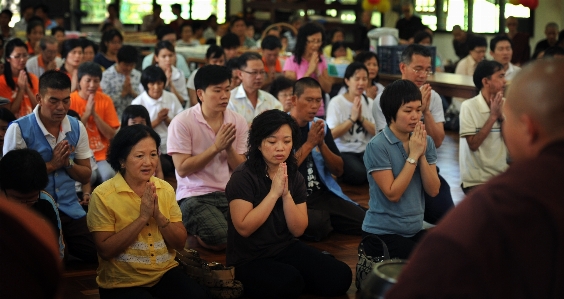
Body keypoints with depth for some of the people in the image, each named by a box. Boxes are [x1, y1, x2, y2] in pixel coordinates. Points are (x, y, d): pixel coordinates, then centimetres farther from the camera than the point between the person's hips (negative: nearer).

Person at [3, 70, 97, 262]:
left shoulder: (77, 128, 3)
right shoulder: (19, 129, -10)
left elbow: (86, 176, 7)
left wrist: (68, 162, -13)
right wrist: (52, 164, -17)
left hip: (70, 210, 4)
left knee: (96, 255, 1)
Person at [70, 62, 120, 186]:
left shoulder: (105, 100, 4)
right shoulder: (70, 100, -2)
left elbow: (111, 135, 0)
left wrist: (94, 114, -10)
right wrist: (86, 113, -12)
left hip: (101, 155, 2)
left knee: (109, 175, -29)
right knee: (89, 175, -32)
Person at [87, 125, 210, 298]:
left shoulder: (165, 189, 4)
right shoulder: (103, 195, -11)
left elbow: (180, 243, 1)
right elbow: (105, 250, -15)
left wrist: (158, 215, -16)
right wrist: (142, 217, -20)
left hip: (165, 272, 4)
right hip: (122, 282, -3)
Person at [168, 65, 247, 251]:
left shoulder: (238, 122, 7)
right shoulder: (182, 122, -7)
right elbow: (182, 169, -12)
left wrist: (229, 147, -12)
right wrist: (216, 147, -15)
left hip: (230, 194, 5)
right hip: (195, 196, -5)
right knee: (222, 239, -30)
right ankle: (192, 234, 5)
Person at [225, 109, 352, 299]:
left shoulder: (295, 177, 3)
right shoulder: (243, 177, -14)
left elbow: (298, 230, -3)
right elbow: (244, 228, -21)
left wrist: (286, 194, -18)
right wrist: (274, 192, -22)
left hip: (287, 248, 5)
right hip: (249, 258, -5)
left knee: (341, 277, -14)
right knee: (289, 282, -34)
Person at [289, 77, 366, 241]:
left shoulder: (320, 126, 10)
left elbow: (338, 170, 9)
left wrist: (321, 144, -9)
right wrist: (309, 143, -18)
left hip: (325, 193, 6)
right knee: (318, 224, -36)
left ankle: (325, 220, 10)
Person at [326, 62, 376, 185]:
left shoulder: (370, 103, 10)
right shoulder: (336, 102, -5)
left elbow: (376, 132, 3)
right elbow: (332, 134, -12)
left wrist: (361, 118, -11)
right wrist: (352, 118, -14)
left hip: (365, 151, 3)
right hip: (343, 151, -3)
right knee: (359, 174, -31)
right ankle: (339, 174, 0)